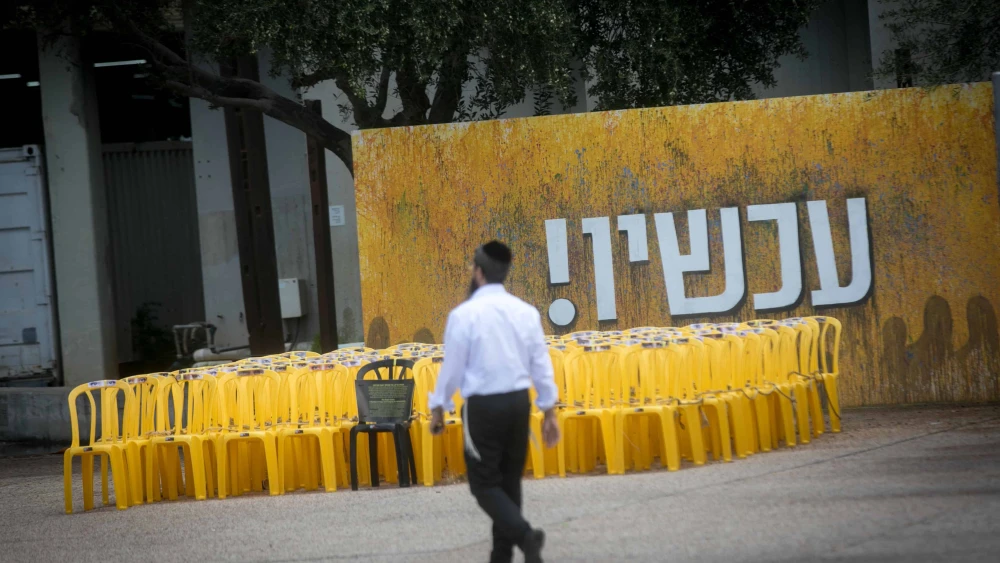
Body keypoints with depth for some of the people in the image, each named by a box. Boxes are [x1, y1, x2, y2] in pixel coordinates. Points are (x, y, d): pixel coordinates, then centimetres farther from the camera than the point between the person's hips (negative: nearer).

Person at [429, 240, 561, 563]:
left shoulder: (465, 314, -12)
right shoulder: (526, 312, 2)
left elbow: (452, 367, -6)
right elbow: (541, 366, 5)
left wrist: (438, 409, 8)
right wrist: (549, 413, 13)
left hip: (483, 405, -5)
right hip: (519, 402, 5)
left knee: (485, 483, 4)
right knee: (509, 480, 15)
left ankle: (525, 535, -17)